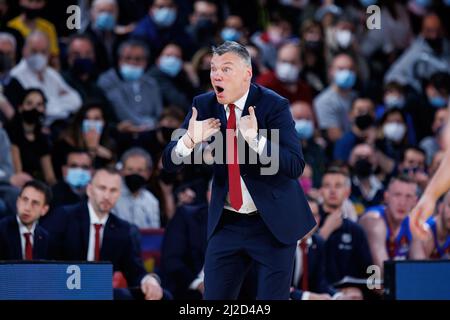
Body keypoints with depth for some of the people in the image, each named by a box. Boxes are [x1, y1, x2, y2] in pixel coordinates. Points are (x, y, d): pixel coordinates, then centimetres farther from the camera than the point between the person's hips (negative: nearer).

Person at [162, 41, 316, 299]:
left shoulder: (274, 106, -13)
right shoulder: (204, 105, -1)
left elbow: (295, 166, -21)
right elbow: (170, 163, 0)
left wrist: (255, 138, -34)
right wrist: (189, 140, -22)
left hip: (274, 222, -4)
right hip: (227, 223, 4)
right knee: (214, 298, 4)